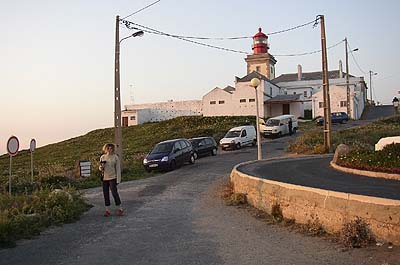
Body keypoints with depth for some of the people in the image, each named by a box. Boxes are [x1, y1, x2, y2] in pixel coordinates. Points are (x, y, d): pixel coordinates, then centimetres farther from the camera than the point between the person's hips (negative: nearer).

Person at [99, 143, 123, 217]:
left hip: (112, 178, -4)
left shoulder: (115, 157, -3)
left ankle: (120, 209, 6)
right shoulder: (102, 157, 6)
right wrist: (100, 168, -10)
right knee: (106, 194, 6)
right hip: (104, 178, 4)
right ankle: (107, 210, 15)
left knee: (114, 192, -7)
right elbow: (100, 167, 15)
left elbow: (118, 169, -3)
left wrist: (118, 179, -8)